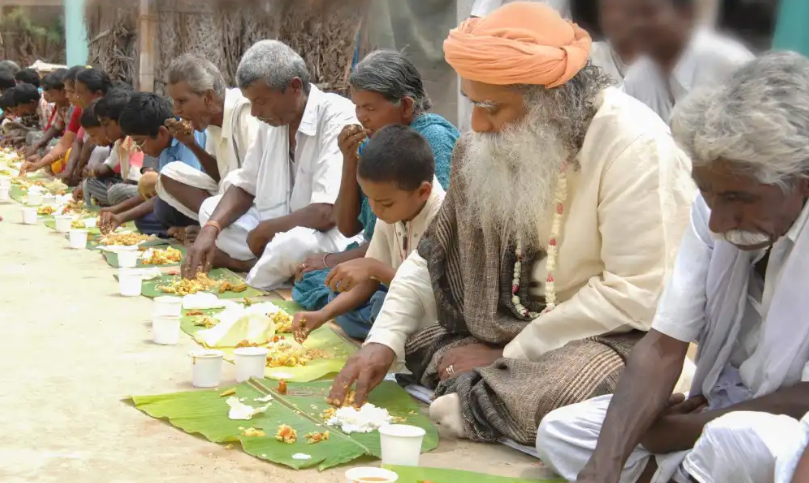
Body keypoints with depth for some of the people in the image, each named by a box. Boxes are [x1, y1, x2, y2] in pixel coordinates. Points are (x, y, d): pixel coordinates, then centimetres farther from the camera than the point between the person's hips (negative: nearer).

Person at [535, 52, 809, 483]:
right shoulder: (716, 206, -7)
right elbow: (663, 347, -9)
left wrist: (678, 431, -12)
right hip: (720, 413, 6)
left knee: (740, 441, -36)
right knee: (559, 432, -1)